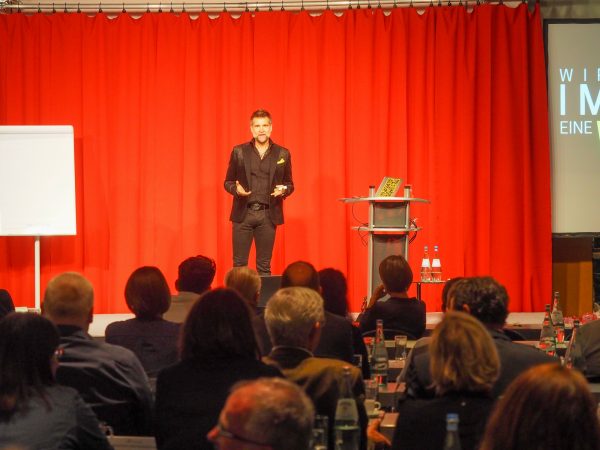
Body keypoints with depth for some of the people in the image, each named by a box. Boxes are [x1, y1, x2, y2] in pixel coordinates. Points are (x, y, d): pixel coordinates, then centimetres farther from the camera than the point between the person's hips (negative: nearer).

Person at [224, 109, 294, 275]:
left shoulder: (283, 154, 6)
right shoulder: (239, 152, 4)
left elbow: (290, 184, 12)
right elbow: (228, 182, 9)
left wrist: (283, 190, -10)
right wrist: (236, 189, -13)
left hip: (268, 215, 0)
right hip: (243, 214, 0)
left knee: (264, 266, 4)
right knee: (239, 265, 0)